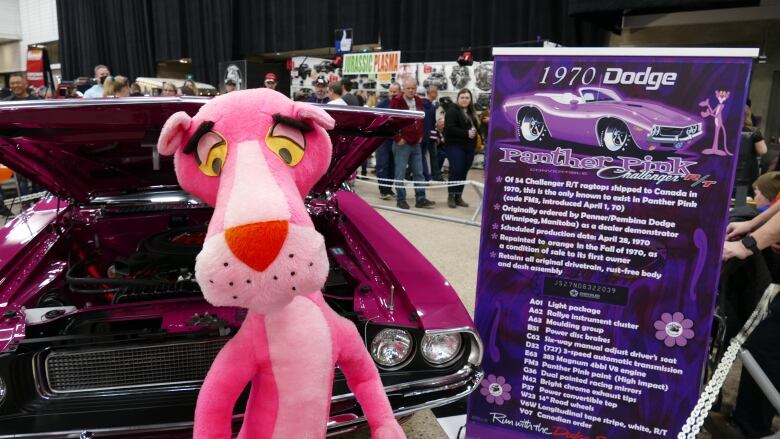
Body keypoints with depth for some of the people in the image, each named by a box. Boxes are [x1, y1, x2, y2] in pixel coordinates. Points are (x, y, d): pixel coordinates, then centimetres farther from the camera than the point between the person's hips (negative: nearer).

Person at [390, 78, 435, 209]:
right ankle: (401, 199, 9)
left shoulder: (418, 101, 11)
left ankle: (421, 199, 15)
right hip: (402, 143, -7)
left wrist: (420, 135, 13)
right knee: (400, 173, 0)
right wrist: (397, 138, -15)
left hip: (416, 143, 7)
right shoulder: (396, 101, -11)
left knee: (419, 173, 9)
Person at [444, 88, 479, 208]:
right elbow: (449, 128, -17)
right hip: (455, 146, -7)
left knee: (464, 172, 7)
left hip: (469, 147, 7)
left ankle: (458, 196, 14)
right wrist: (466, 133, -21)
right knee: (456, 171, -10)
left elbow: (475, 127, 27)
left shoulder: (471, 112, 18)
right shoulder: (452, 110, -6)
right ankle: (451, 196, 1)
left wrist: (474, 133, 5)